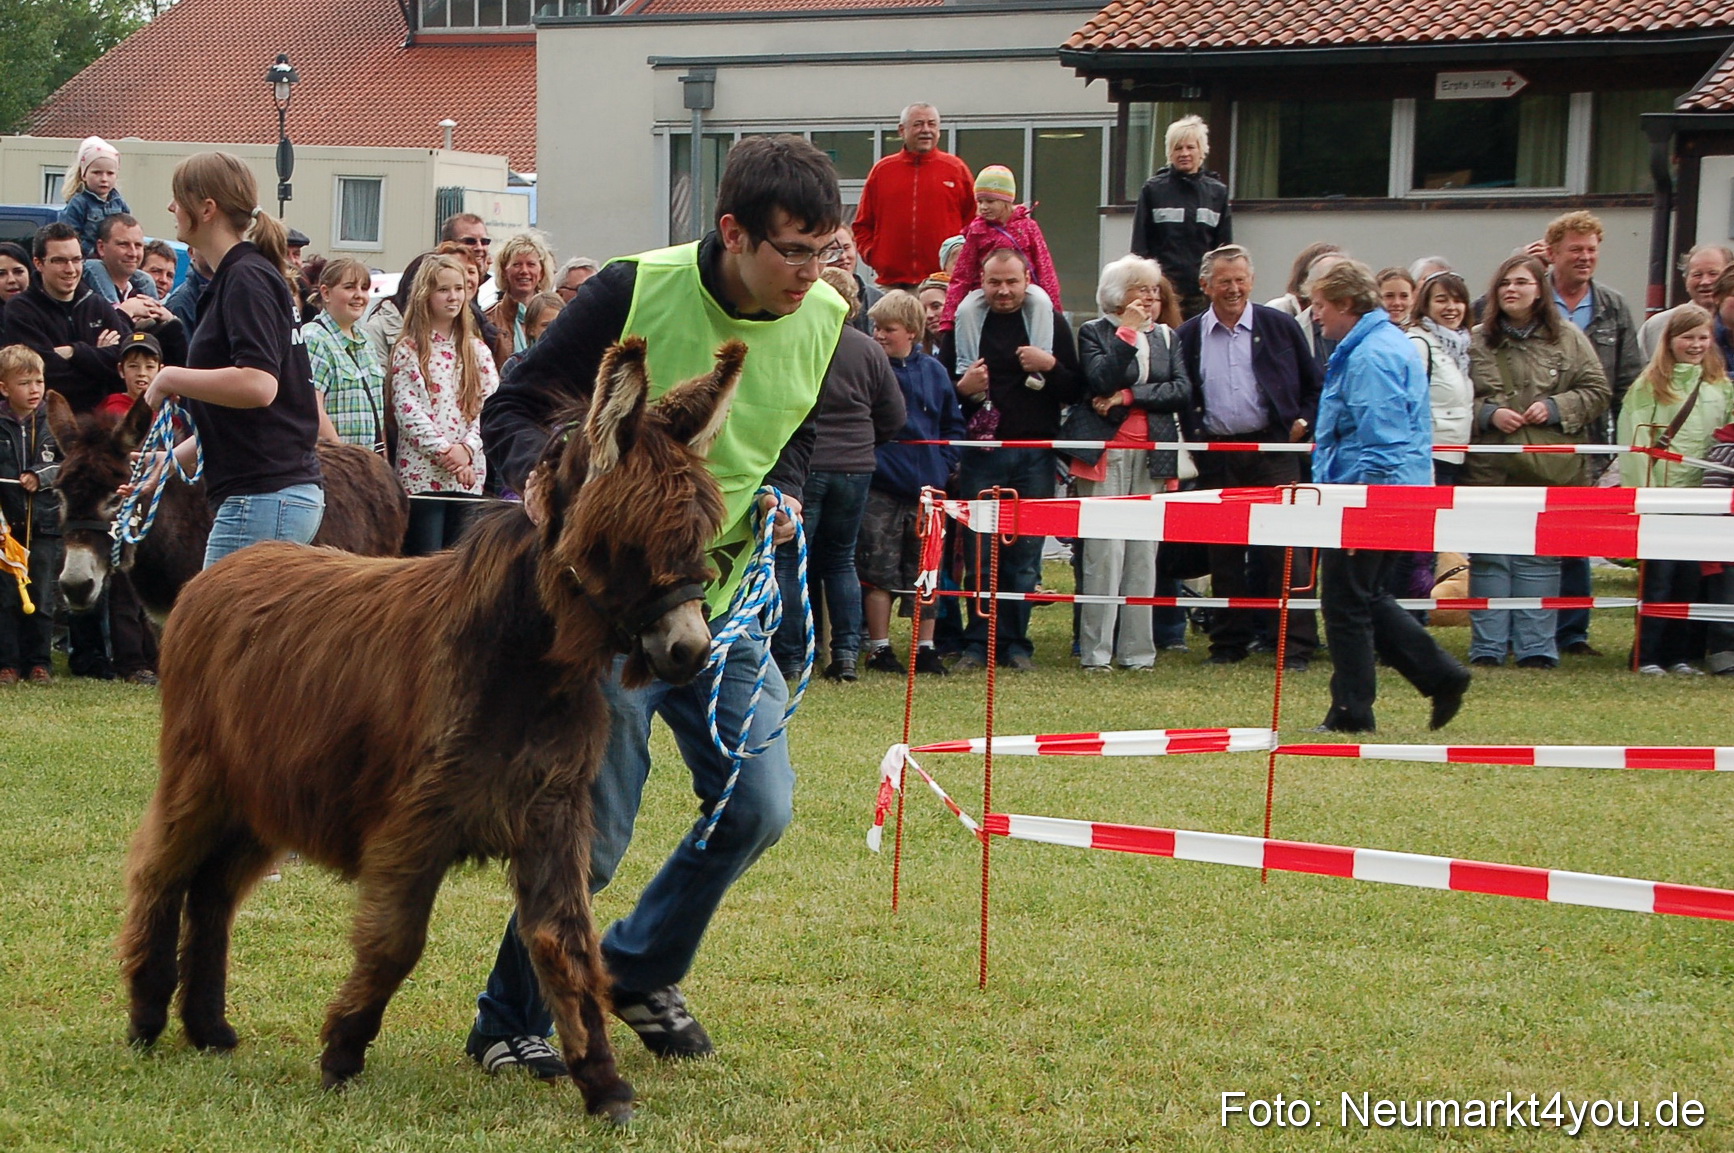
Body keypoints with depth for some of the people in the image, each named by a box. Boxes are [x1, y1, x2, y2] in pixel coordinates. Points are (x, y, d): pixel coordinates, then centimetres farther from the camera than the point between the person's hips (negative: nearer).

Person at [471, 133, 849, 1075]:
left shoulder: (822, 321, -3)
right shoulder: (635, 294, -19)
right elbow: (512, 409, -12)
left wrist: (781, 497, -6)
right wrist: (536, 469, -34)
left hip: (720, 598, 6)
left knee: (759, 807, 3)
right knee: (591, 833, -4)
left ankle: (641, 970, 28)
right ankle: (509, 1020, 18)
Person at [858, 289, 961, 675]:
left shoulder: (933, 371, 7)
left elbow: (954, 426, 15)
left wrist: (942, 465, 4)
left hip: (926, 484, 3)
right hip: (881, 487, -3)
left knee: (926, 570, 6)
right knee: (879, 569, 1)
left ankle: (926, 648, 14)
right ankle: (879, 648, 9)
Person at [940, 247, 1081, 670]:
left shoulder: (1050, 321, 6)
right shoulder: (964, 322, 7)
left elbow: (1076, 390, 6)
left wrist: (1050, 366, -12)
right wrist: (962, 388, -9)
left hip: (1034, 455, 0)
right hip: (980, 451, 0)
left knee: (1025, 552, 2)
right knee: (979, 551, 0)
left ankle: (1016, 642, 9)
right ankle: (979, 642, 7)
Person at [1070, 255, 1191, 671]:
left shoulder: (1167, 336, 15)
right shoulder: (1094, 332, 4)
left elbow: (1183, 390, 2)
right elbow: (1102, 380, -13)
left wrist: (1129, 396, -8)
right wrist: (1128, 332, -13)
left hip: (1153, 456, 4)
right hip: (1105, 453, -4)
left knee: (1144, 552, 2)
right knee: (1105, 551, -9)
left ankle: (1137, 649, 6)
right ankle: (1096, 650, -6)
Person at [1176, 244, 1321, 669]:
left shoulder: (1280, 327, 5)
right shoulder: (1188, 337, 8)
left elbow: (1315, 385, 10)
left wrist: (1302, 423, -2)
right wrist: (1193, 439, 1)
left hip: (1272, 448, -2)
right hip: (1216, 455, 2)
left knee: (1285, 550, -5)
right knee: (1224, 553, 7)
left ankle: (1298, 645, -3)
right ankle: (1229, 642, 14)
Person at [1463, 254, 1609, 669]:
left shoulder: (1567, 338, 5)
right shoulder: (1477, 341, 5)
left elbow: (1596, 392, 5)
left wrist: (1554, 408, -9)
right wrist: (1488, 414, -10)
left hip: (1549, 468, 0)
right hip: (1490, 468, 0)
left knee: (1539, 561, 3)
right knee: (1488, 560, 2)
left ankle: (1536, 649, 8)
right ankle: (1487, 647, 8)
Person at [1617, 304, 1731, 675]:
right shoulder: (1649, 384, -1)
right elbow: (1634, 440, -5)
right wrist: (1641, 489, -13)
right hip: (1659, 492, -4)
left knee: (1690, 578, 6)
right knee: (1659, 575, -5)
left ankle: (1679, 655, 13)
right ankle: (1648, 655, 1)